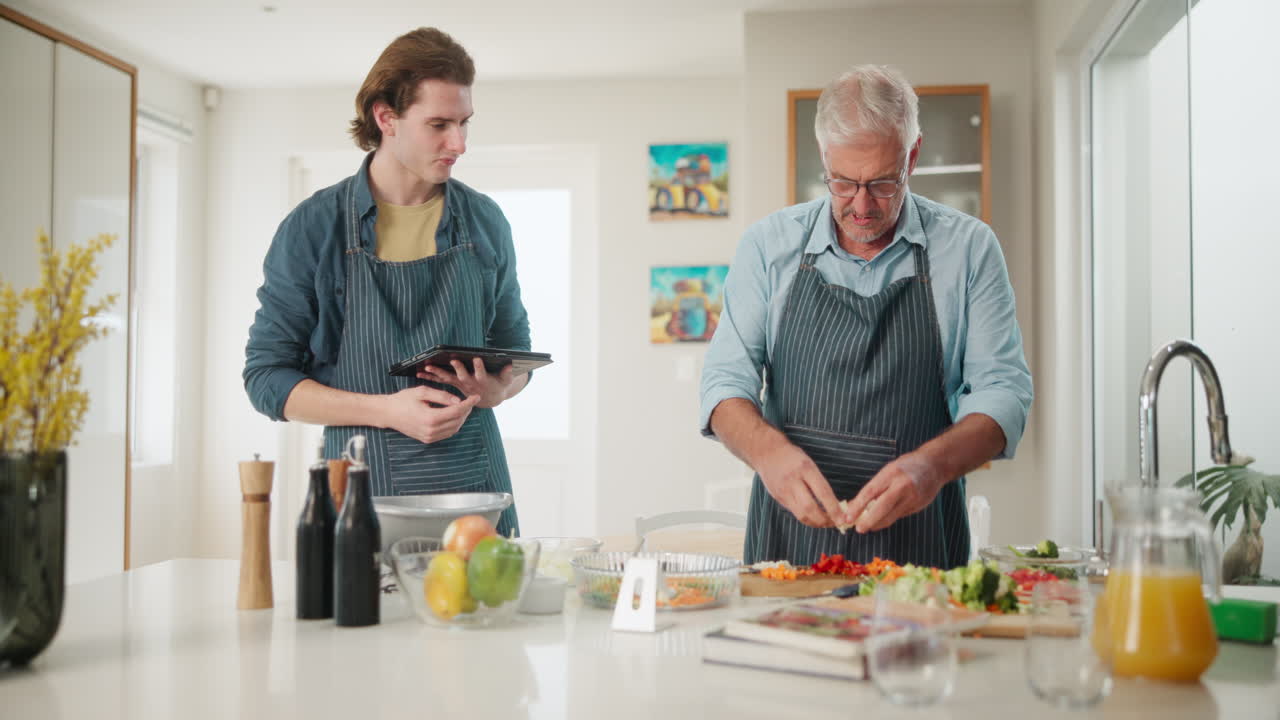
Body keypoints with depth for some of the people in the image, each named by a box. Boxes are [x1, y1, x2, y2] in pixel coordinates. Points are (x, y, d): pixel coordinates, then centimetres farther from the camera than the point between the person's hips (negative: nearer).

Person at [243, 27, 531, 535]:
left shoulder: (485, 222, 6)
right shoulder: (313, 228, -4)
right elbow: (267, 378, -3)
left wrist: (496, 388, -8)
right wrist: (387, 410, -17)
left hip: (478, 491, 3)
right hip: (365, 496, -3)